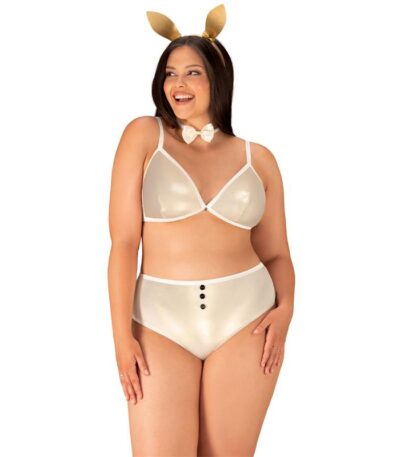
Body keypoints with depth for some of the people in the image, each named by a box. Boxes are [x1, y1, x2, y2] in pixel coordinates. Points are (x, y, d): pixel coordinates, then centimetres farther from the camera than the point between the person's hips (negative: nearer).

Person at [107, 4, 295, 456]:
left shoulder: (257, 159, 5)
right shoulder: (144, 135, 0)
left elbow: (276, 253, 10)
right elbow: (123, 241, -5)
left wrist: (285, 308, -10)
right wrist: (122, 335, -10)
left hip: (246, 317, 2)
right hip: (161, 321, -1)